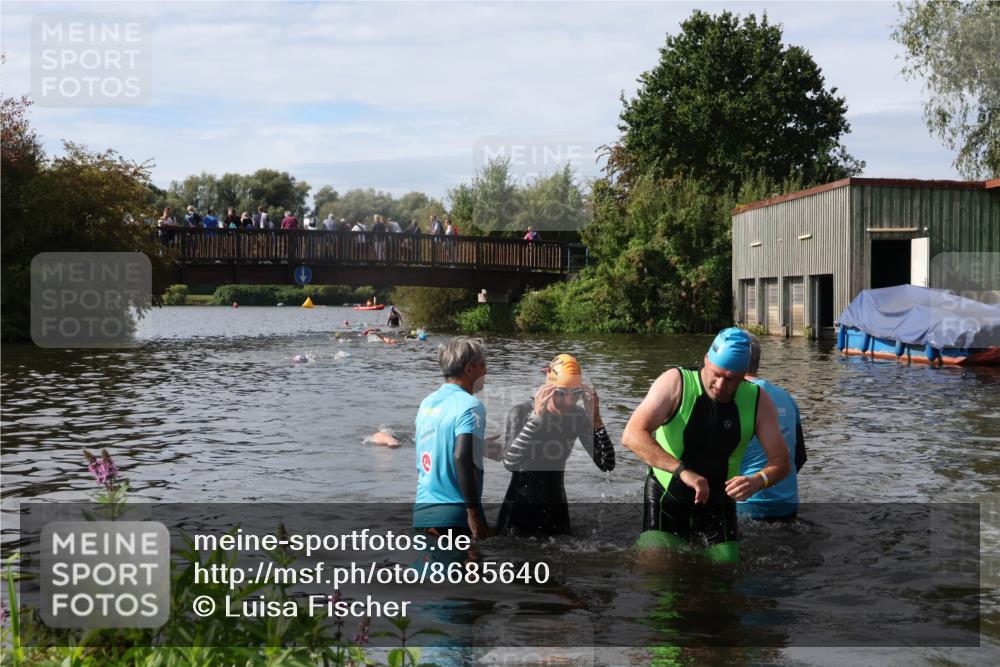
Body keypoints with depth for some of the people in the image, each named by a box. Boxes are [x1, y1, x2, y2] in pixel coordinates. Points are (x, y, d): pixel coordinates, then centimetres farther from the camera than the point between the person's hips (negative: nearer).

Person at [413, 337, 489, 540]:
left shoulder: (427, 403, 12)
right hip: (454, 516, -7)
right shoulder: (469, 405, -11)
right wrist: (475, 513, -23)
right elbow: (462, 458, -24)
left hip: (422, 511, 7)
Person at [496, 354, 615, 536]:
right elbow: (510, 463, -32)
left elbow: (607, 465, -12)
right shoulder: (521, 412, -17)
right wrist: (537, 417, -37)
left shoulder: (577, 416, -6)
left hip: (556, 509, 4)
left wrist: (595, 419, -23)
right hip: (520, 510, -4)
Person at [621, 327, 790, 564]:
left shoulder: (758, 401, -9)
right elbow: (632, 435, -29)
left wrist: (757, 481, -30)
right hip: (667, 497, -3)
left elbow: (780, 461, -6)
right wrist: (683, 471, -40)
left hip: (718, 503, 3)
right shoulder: (676, 383, -19)